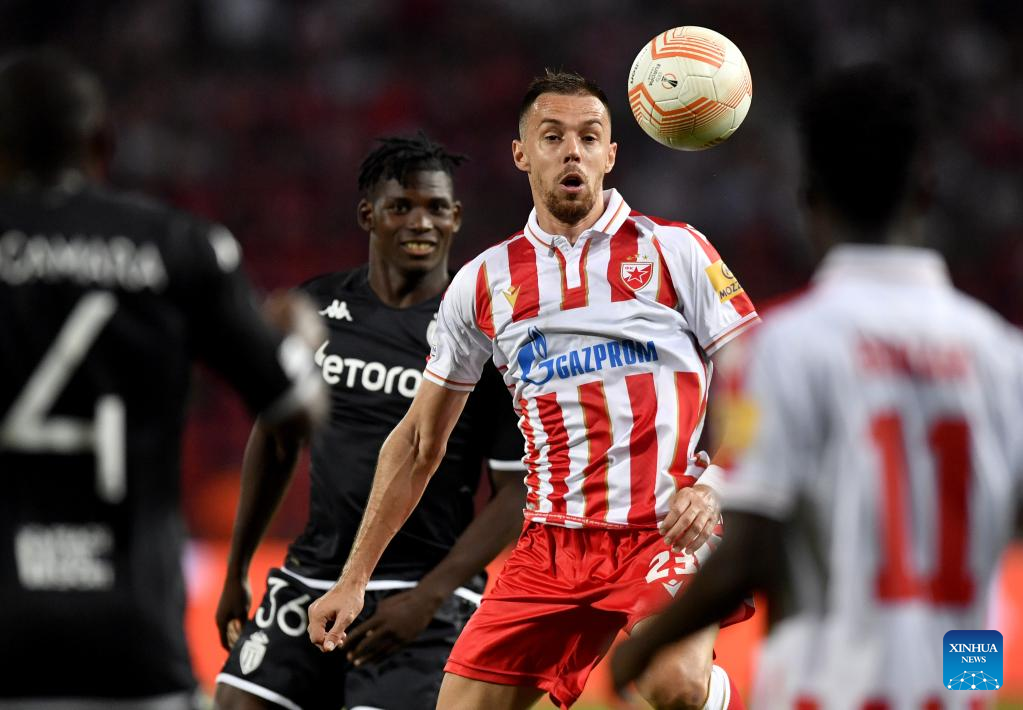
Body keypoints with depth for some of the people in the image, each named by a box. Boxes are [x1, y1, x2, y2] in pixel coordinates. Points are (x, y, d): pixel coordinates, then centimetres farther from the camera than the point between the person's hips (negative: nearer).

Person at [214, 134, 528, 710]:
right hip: (314, 576, 5)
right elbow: (276, 436, 20)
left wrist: (427, 598, -15)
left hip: (424, 592, -4)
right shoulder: (314, 309, 6)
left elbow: (519, 491, -7)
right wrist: (237, 570, 21)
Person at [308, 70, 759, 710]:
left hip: (671, 531, -4)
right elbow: (419, 442, 17)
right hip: (551, 545, 4)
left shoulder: (673, 250, 4)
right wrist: (353, 580, 13)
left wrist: (716, 486, -16)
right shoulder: (484, 282, 11)